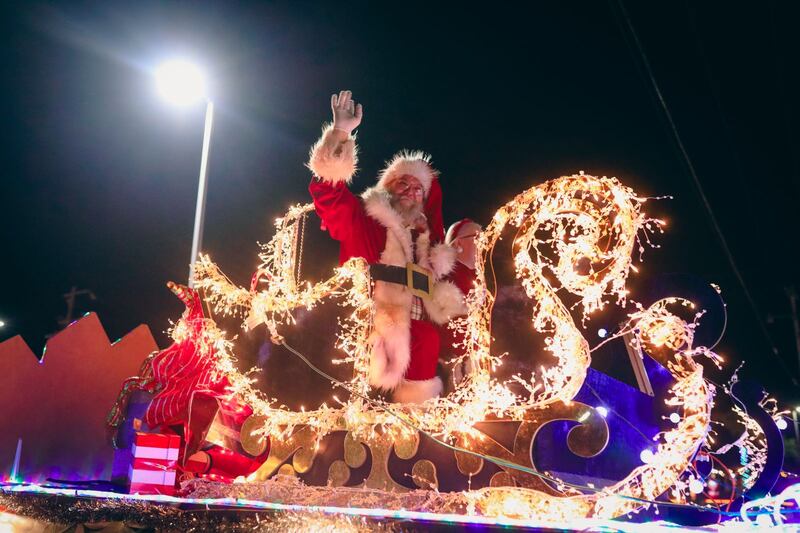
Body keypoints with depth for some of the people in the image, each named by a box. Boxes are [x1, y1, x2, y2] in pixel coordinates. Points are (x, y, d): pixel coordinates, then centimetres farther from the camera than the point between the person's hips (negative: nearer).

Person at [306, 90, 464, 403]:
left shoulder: (424, 238, 23)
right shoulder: (364, 220, 5)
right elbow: (327, 189, -6)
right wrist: (341, 132, -10)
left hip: (413, 339, 6)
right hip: (373, 333, -6)